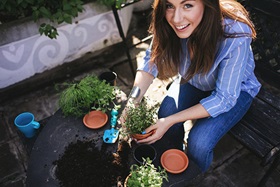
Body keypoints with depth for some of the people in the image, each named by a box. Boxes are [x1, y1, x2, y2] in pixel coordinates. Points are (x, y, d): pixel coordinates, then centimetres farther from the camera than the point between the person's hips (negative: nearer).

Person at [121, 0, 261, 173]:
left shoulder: (235, 36, -38)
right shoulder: (168, 24, -27)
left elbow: (225, 98, -29)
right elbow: (151, 61, -14)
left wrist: (170, 121, -34)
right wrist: (133, 100, -30)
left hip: (235, 88, -3)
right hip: (192, 79, 4)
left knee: (199, 143, -21)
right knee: (166, 112, -22)